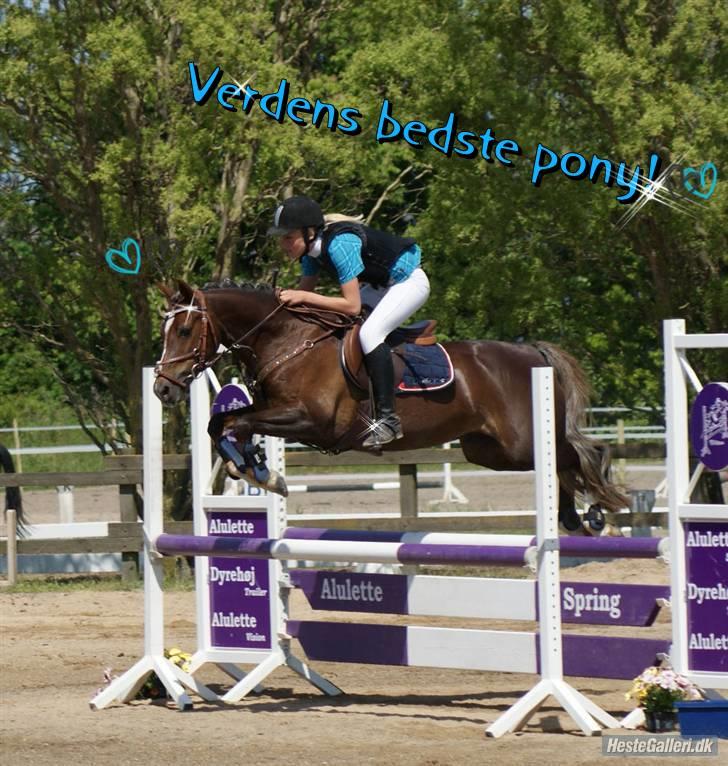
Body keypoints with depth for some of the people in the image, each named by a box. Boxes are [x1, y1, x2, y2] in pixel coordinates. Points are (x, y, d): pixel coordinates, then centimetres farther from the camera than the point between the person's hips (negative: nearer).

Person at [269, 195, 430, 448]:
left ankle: (387, 418, -26)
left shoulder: (340, 244, -32)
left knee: (369, 333, -28)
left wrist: (303, 297, -31)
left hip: (410, 282, -10)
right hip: (381, 285, 10)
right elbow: (304, 289, 6)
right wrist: (286, 298, -15)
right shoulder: (313, 247, -5)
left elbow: (352, 305, -32)